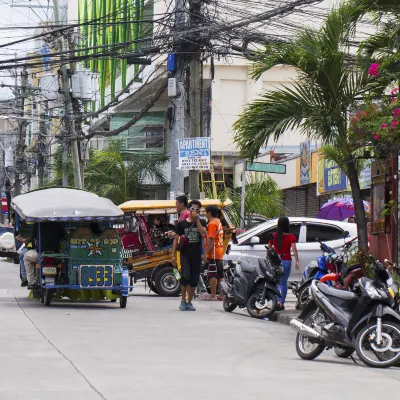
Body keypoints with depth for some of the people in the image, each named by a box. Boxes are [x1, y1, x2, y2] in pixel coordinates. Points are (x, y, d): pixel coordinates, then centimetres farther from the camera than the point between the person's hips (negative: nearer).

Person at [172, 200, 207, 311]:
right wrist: (173, 255, 1)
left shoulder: (201, 222, 7)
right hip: (184, 255, -2)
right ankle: (183, 301, -5)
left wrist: (197, 220, -13)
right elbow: (176, 239, 7)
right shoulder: (182, 223, 4)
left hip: (196, 256, 2)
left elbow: (203, 234, -12)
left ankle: (189, 302, 16)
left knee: (193, 280, 4)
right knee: (185, 277, -18)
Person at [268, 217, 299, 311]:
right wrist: (297, 261, -18)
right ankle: (281, 303, 9)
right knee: (283, 283, 11)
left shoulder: (273, 236, 0)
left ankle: (277, 301, -11)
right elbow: (294, 249, -15)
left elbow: (269, 249, 6)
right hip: (286, 261, -1)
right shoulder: (290, 237, -6)